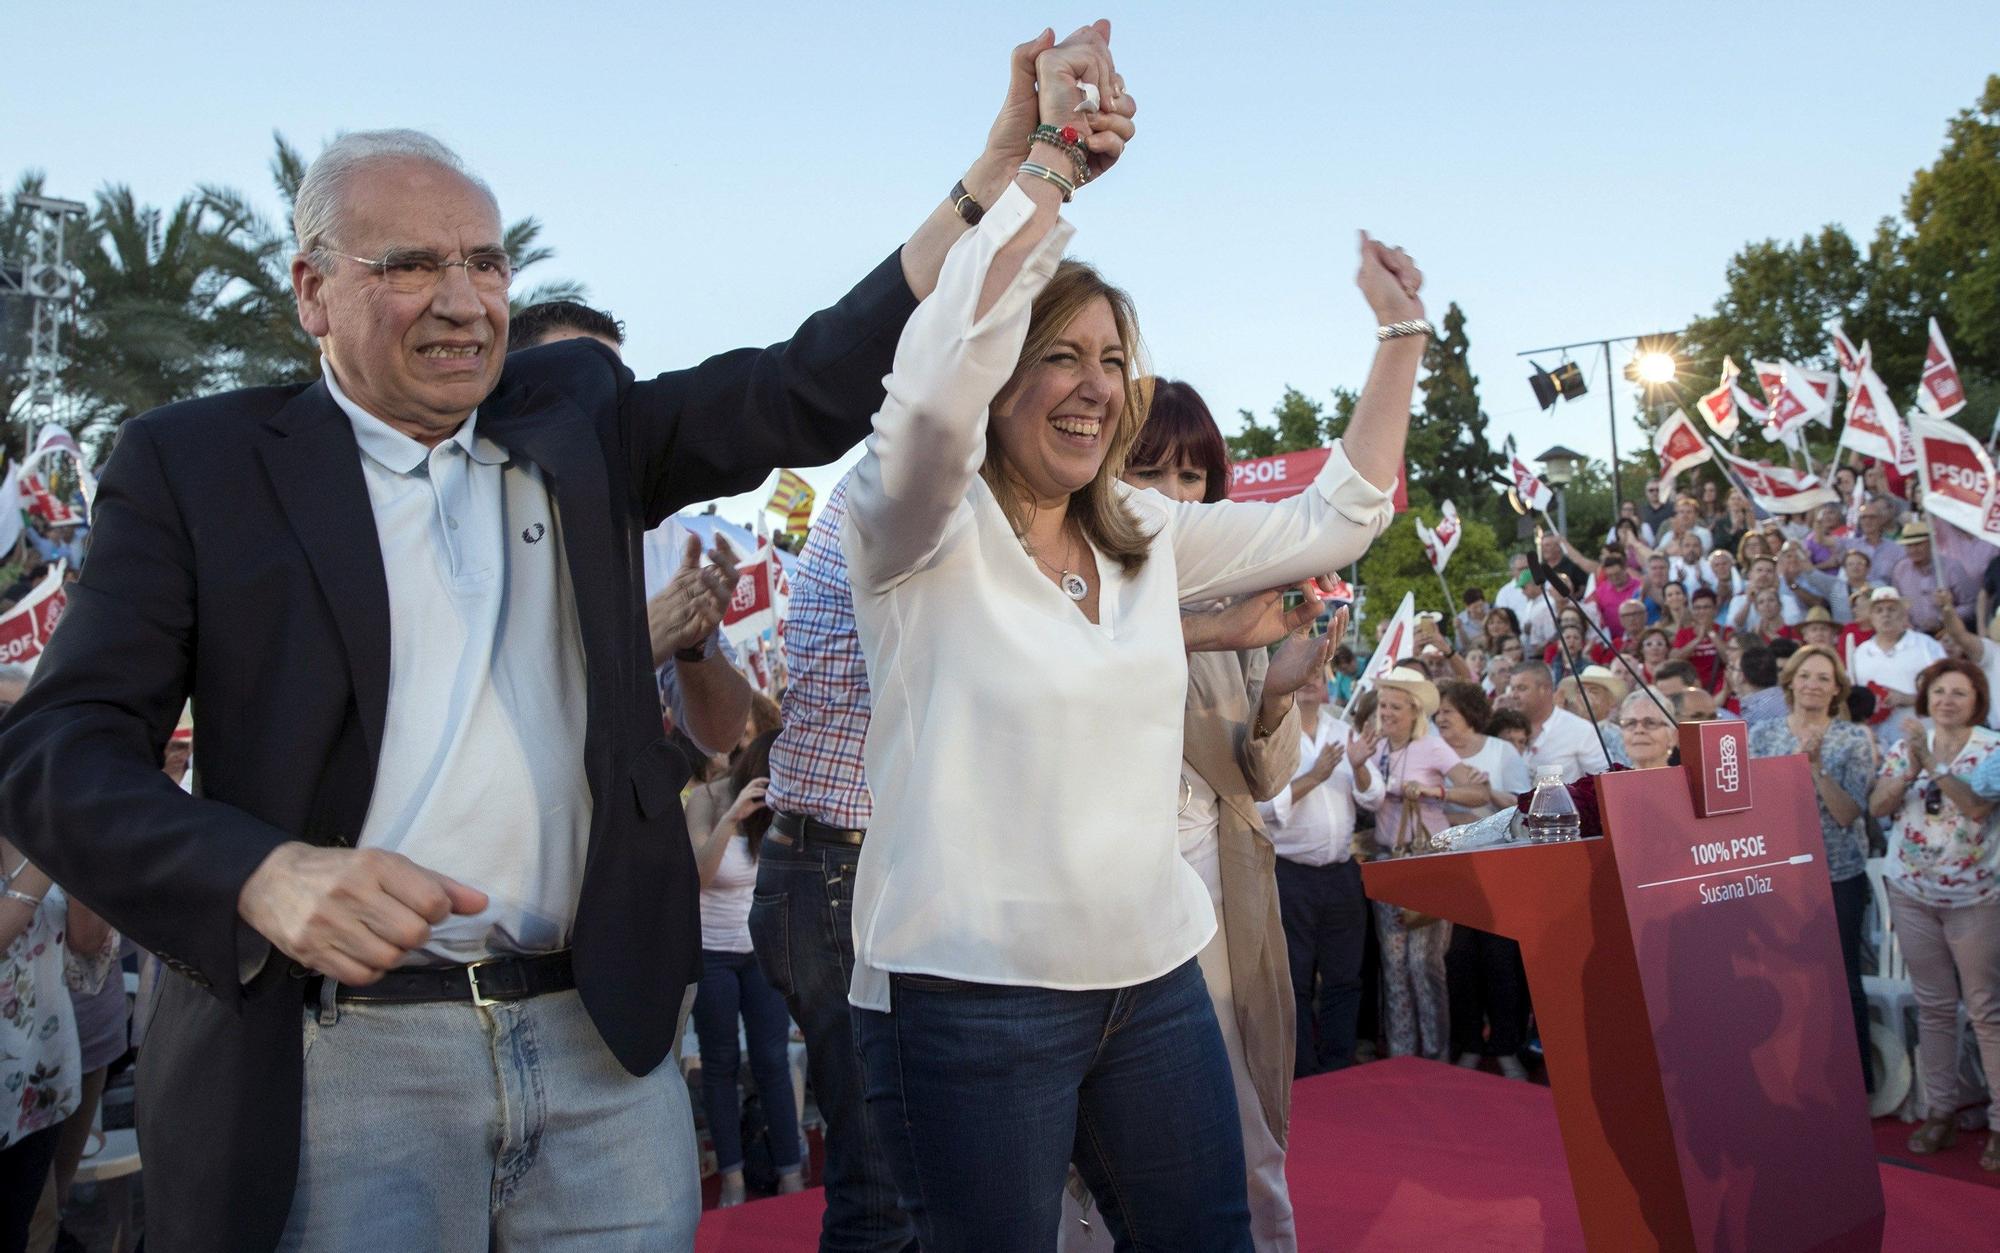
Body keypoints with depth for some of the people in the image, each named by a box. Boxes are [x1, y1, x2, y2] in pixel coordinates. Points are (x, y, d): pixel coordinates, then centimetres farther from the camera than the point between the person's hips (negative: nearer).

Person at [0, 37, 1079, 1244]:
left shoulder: (576, 415, 12)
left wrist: (1000, 172, -6)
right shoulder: (196, 462, 4)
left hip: (604, 1041, 3)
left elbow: (809, 394, 2)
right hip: (343, 1048, -2)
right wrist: (265, 873, -20)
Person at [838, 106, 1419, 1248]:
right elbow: (937, 383, -29)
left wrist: (1401, 335, 13)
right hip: (971, 995, -6)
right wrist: (1044, 157, -22)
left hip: (1156, 975, 6)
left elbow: (1333, 522, 16)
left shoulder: (1148, 537, 11)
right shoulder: (923, 531, -8)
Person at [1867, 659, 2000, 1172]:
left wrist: (1931, 761, -26)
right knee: (1933, 1007, 11)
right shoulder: (1906, 744, 4)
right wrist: (1910, 769, -18)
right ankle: (1940, 1111, 19)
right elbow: (1877, 807, -3)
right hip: (1912, 894, 3)